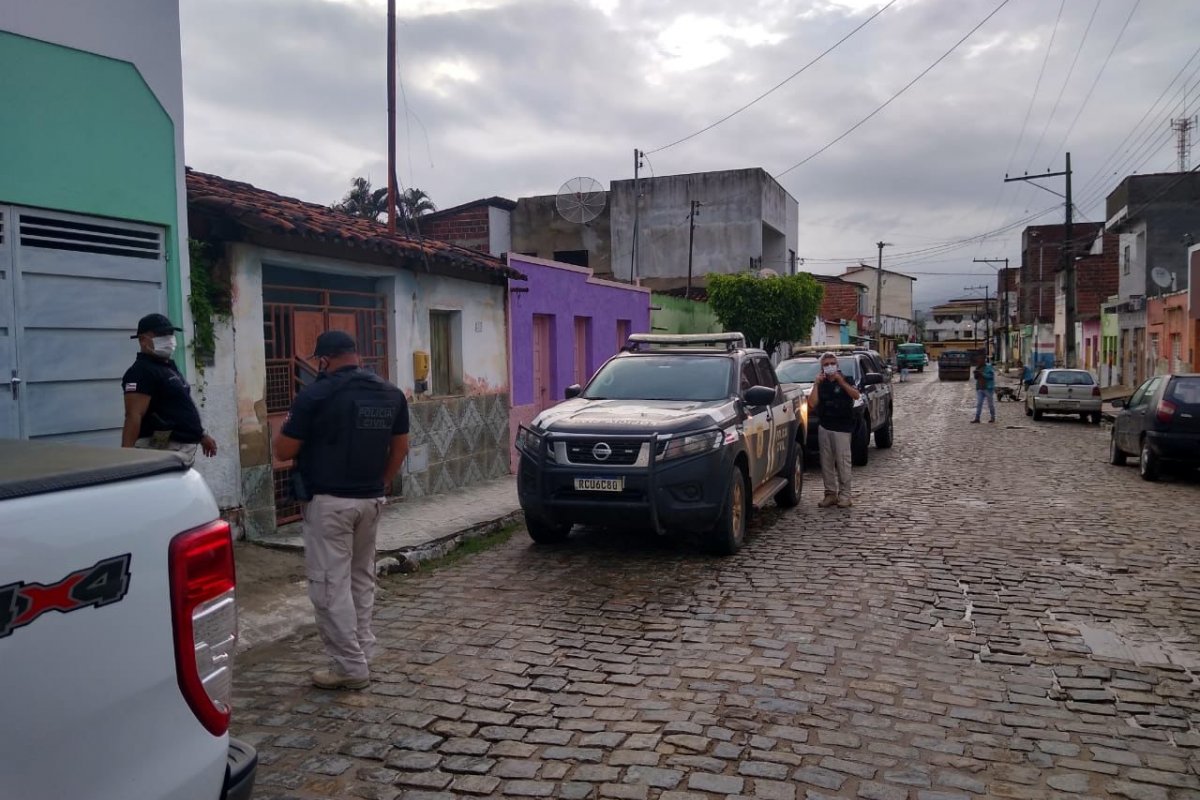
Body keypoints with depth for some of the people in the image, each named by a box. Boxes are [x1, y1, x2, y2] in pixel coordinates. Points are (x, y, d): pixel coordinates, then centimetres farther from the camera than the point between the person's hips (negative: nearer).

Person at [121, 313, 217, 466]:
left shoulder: (169, 367, 18)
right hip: (163, 450, -10)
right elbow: (134, 416, -22)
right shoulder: (142, 372, -13)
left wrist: (201, 435, 28)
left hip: (183, 448, 10)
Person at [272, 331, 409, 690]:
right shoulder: (391, 394, 4)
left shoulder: (315, 395, -13)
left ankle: (351, 667, 5)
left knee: (331, 584, 2)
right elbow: (400, 449, 11)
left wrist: (288, 424, 12)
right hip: (370, 499, 6)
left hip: (328, 501, -6)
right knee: (362, 578, 18)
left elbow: (283, 452, -7)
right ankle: (362, 654, 24)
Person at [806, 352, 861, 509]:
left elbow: (856, 395, -16)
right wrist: (816, 384, -5)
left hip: (842, 427, -4)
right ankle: (830, 493, 12)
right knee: (826, 462, 5)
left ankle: (844, 494, 0)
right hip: (824, 427, 4)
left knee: (842, 461, -5)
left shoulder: (845, 380, 4)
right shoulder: (821, 384, 13)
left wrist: (840, 381, -21)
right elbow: (812, 404, -2)